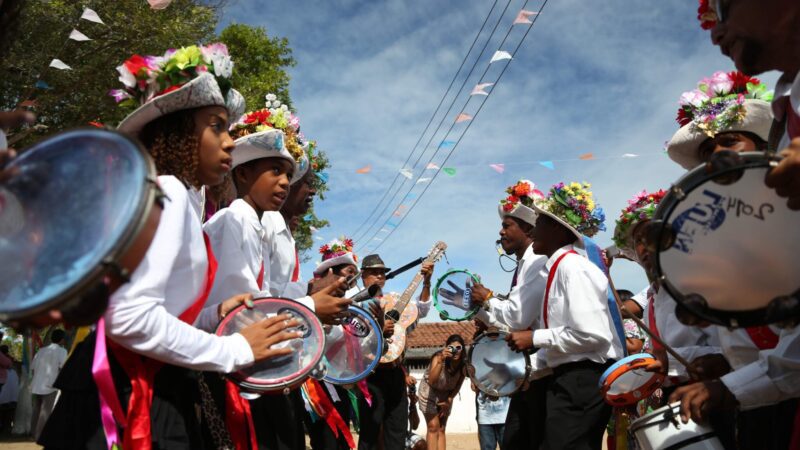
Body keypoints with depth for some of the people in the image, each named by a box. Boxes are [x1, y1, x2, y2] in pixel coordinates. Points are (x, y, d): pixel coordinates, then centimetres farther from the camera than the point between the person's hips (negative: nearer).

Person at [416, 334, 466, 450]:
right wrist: (441, 361, -55)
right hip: (429, 392, -4)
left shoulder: (463, 364, -19)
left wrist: (449, 400, -8)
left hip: (446, 395, 4)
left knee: (442, 429, 7)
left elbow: (458, 385, -2)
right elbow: (431, 381, -46)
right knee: (433, 427, -10)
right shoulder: (438, 357, -31)